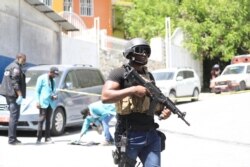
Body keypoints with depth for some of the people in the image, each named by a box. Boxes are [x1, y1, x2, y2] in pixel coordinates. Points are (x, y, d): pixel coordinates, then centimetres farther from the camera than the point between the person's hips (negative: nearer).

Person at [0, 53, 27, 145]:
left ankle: (13, 138, 16)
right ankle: (12, 139, -10)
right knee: (14, 117, -9)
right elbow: (15, 83, -19)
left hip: (9, 95, 10)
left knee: (13, 116, 13)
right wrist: (20, 95, -22)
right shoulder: (16, 67, -10)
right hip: (14, 95, -10)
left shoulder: (9, 66, 21)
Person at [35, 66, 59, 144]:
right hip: (43, 103, -7)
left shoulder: (53, 80, 18)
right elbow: (37, 90, -4)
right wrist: (37, 101, -12)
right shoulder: (42, 78, -1)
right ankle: (39, 138, -7)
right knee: (41, 119, -9)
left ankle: (47, 137, 10)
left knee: (48, 120, 7)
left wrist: (54, 95, 4)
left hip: (50, 103, 7)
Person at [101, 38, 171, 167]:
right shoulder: (120, 73, -4)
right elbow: (105, 96, -17)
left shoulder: (149, 75, 16)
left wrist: (162, 111, 2)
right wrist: (133, 90, -20)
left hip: (151, 135, 5)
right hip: (129, 136, -5)